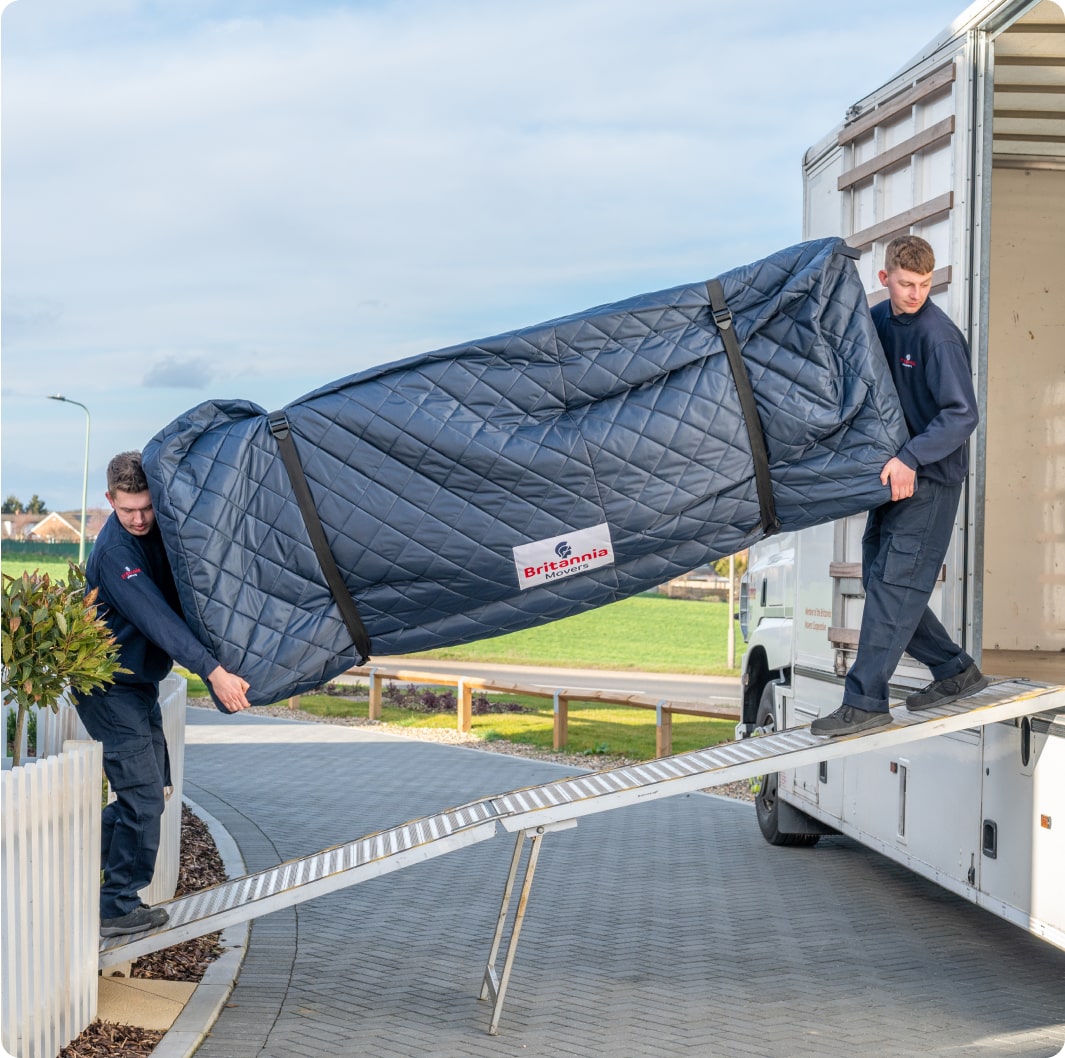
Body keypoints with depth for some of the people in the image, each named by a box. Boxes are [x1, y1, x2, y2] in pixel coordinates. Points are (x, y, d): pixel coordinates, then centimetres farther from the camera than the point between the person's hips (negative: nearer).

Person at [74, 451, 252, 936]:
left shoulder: (157, 531, 2)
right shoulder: (115, 551, -25)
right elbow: (155, 618, -34)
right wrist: (212, 670, -42)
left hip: (140, 684, 9)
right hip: (110, 689, -9)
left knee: (152, 787, 15)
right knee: (143, 796, -8)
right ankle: (118, 909, 1)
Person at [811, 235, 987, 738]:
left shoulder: (939, 335, -17)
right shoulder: (879, 319, 6)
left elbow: (962, 414, -22)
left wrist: (909, 458, -29)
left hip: (931, 478, -8)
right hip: (893, 472, 8)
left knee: (893, 583, -11)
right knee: (880, 579, 10)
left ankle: (865, 701, -10)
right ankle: (955, 670, 22)